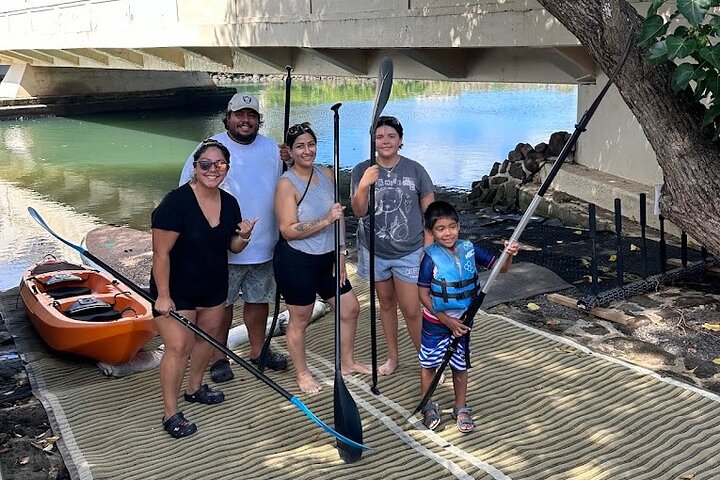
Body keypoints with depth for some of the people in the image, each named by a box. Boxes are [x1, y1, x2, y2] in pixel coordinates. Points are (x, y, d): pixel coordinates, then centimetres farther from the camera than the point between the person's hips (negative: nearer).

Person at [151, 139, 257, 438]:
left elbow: (233, 248, 9)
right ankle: (171, 413, 5)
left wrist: (243, 236, -13)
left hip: (213, 286, 7)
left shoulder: (229, 203, -2)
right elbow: (161, 253, -21)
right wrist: (163, 296, -20)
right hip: (176, 288, -7)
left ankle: (195, 388, 42)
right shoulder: (176, 202, -23)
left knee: (207, 336, 19)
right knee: (179, 346, -8)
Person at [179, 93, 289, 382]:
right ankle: (219, 357, 21)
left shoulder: (272, 149, 6)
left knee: (259, 299, 17)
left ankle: (258, 350, 33)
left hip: (263, 245, 5)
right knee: (221, 303, 6)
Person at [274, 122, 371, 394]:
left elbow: (339, 216, 10)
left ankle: (347, 363, 36)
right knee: (300, 320, 7)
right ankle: (302, 374, 28)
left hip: (327, 258, 7)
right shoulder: (286, 184, -15)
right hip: (296, 261, -7)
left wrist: (341, 253, 6)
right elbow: (288, 230, -21)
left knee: (350, 308, 15)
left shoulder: (327, 175, 4)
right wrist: (326, 220, -28)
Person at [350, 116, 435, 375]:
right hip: (374, 252, 2)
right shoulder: (362, 170, -4)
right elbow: (359, 211, -10)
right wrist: (363, 186, -29)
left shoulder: (415, 170, -6)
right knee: (386, 303, 16)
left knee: (411, 311, -2)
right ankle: (392, 357, 32)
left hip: (409, 253, -2)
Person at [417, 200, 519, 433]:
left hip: (462, 320, 3)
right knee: (429, 363, 14)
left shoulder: (469, 249, -9)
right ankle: (427, 406, 35)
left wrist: (509, 255, -26)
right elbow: (423, 295, -15)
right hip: (436, 322, -3)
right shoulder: (431, 258, -19)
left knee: (460, 365, 16)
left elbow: (500, 267, -3)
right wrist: (447, 320, -17)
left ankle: (460, 409, 34)